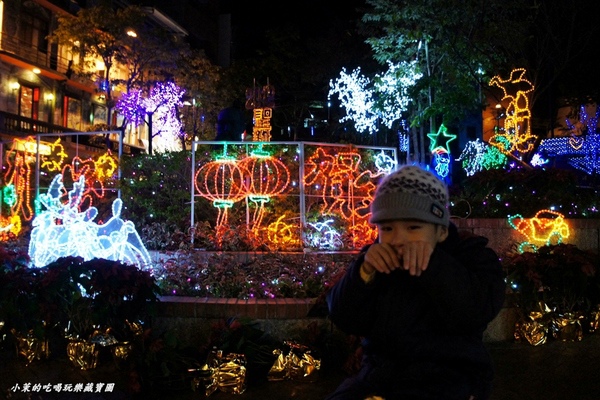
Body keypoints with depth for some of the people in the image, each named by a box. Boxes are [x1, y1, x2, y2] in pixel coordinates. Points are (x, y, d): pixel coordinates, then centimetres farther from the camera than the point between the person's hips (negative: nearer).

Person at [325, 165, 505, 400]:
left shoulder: (470, 254, -2)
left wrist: (433, 263, -29)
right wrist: (365, 271, -16)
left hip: (448, 379, -3)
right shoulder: (376, 261, 7)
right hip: (379, 373, 4)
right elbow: (345, 321, -1)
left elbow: (477, 312, -20)